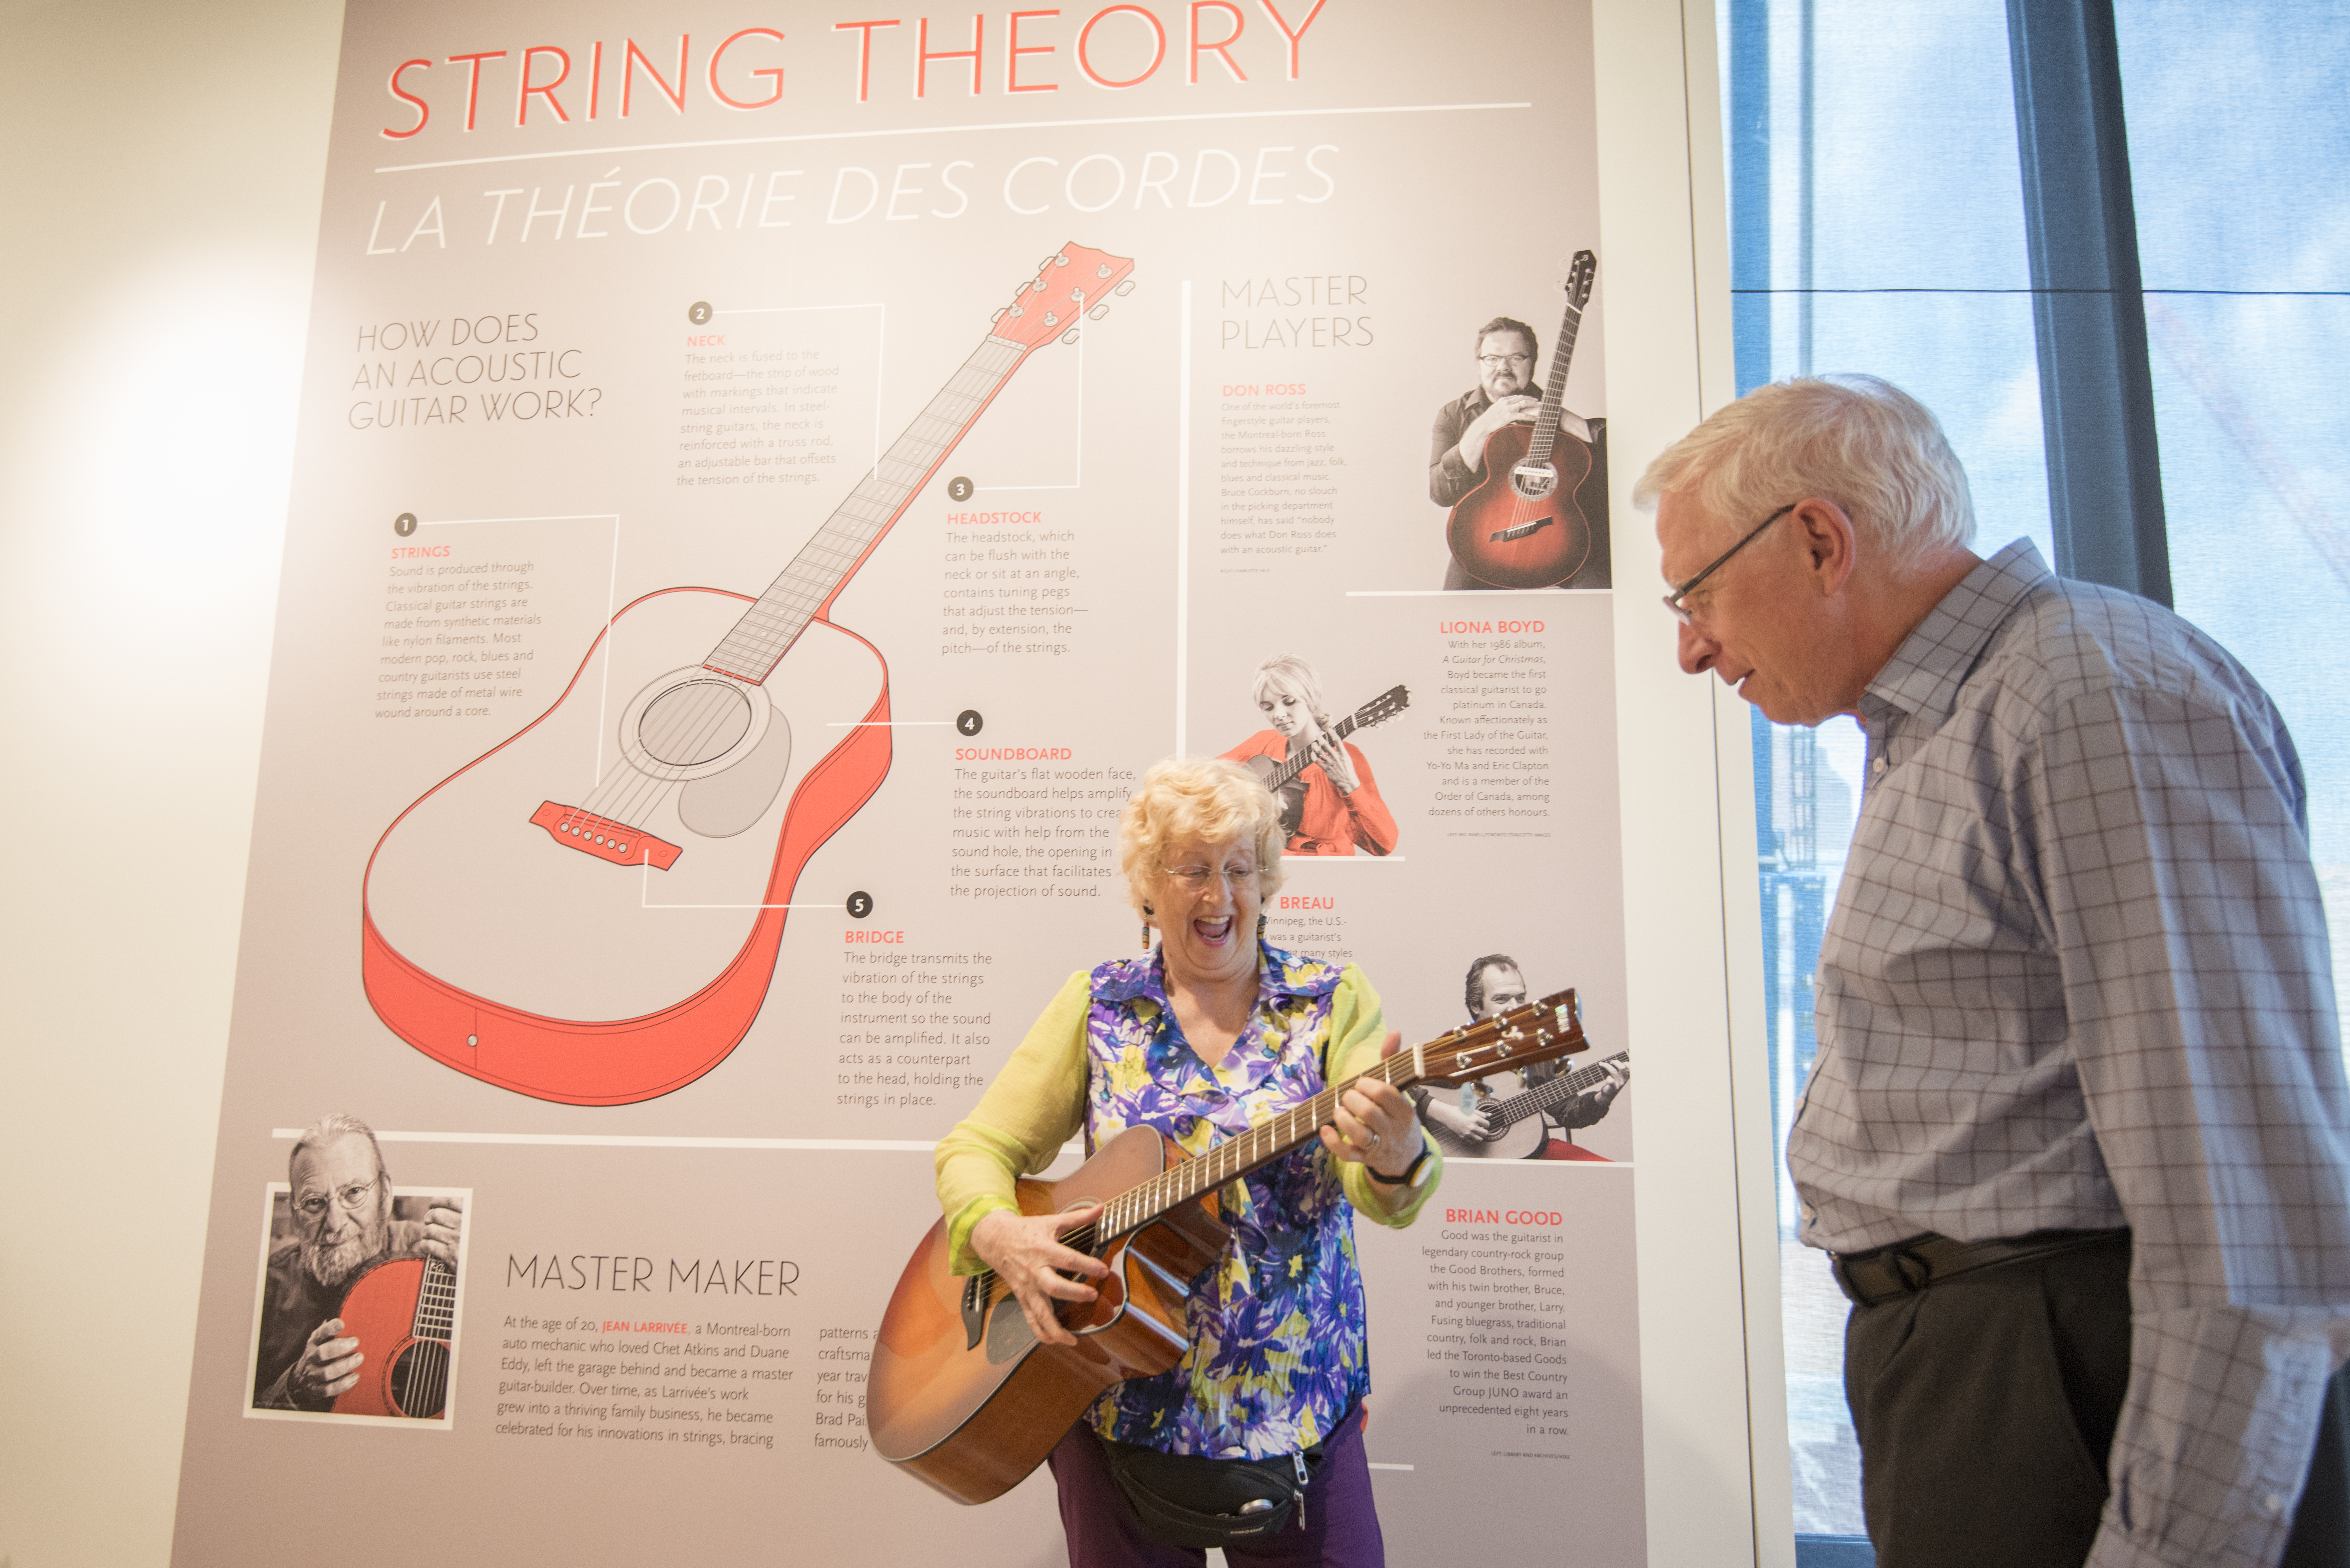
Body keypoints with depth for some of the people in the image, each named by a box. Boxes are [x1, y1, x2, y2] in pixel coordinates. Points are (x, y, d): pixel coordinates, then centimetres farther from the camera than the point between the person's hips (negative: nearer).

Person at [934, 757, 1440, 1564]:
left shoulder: (1334, 1003, -3)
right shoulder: (1098, 1007, 2)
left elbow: (1384, 1196, -15)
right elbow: (977, 1146, 2)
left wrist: (1395, 1159, -39)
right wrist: (998, 1234, -19)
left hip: (1295, 1413, -1)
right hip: (1117, 1408, 1)